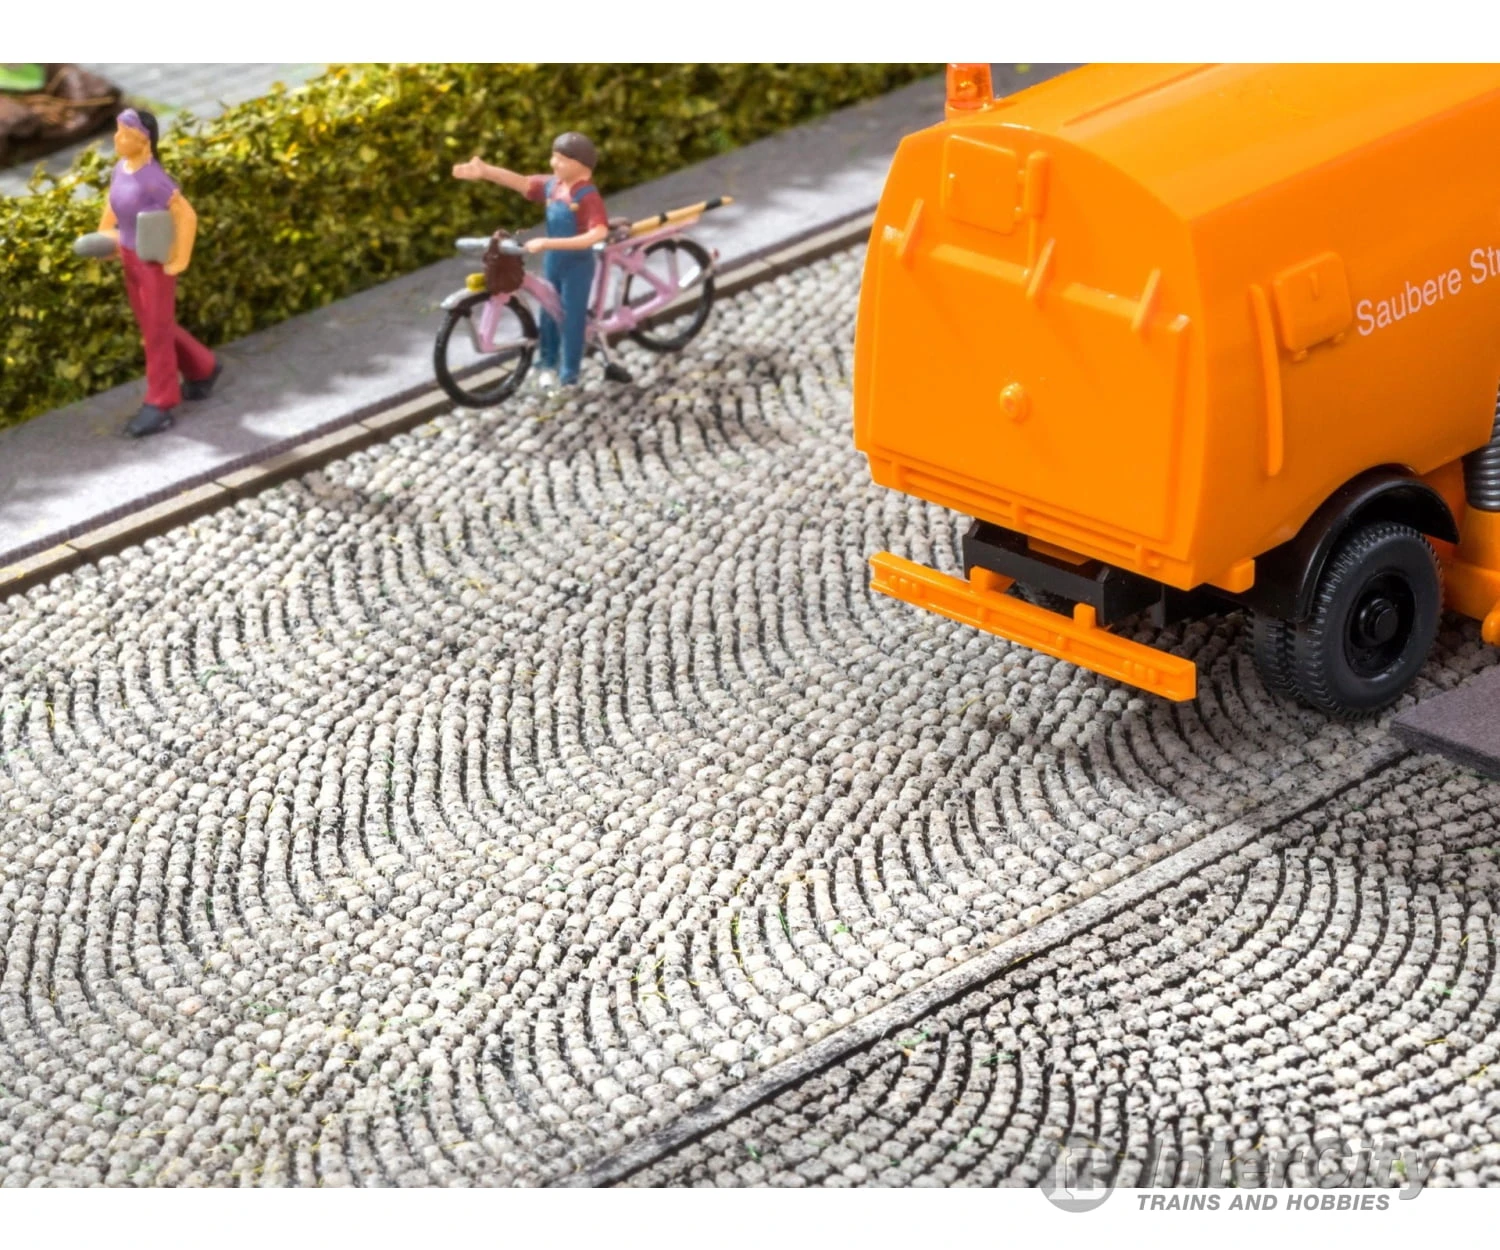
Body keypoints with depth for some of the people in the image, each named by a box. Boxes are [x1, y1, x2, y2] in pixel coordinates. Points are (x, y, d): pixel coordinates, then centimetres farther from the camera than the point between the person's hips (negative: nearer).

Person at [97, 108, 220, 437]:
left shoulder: (153, 178, -26)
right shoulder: (120, 169, -2)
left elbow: (186, 216, -22)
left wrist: (180, 261, -18)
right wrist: (102, 237, 14)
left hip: (156, 263, -8)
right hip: (130, 259, 8)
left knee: (156, 333, 4)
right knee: (151, 327, 21)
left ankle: (159, 407, 15)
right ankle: (203, 369, 41)